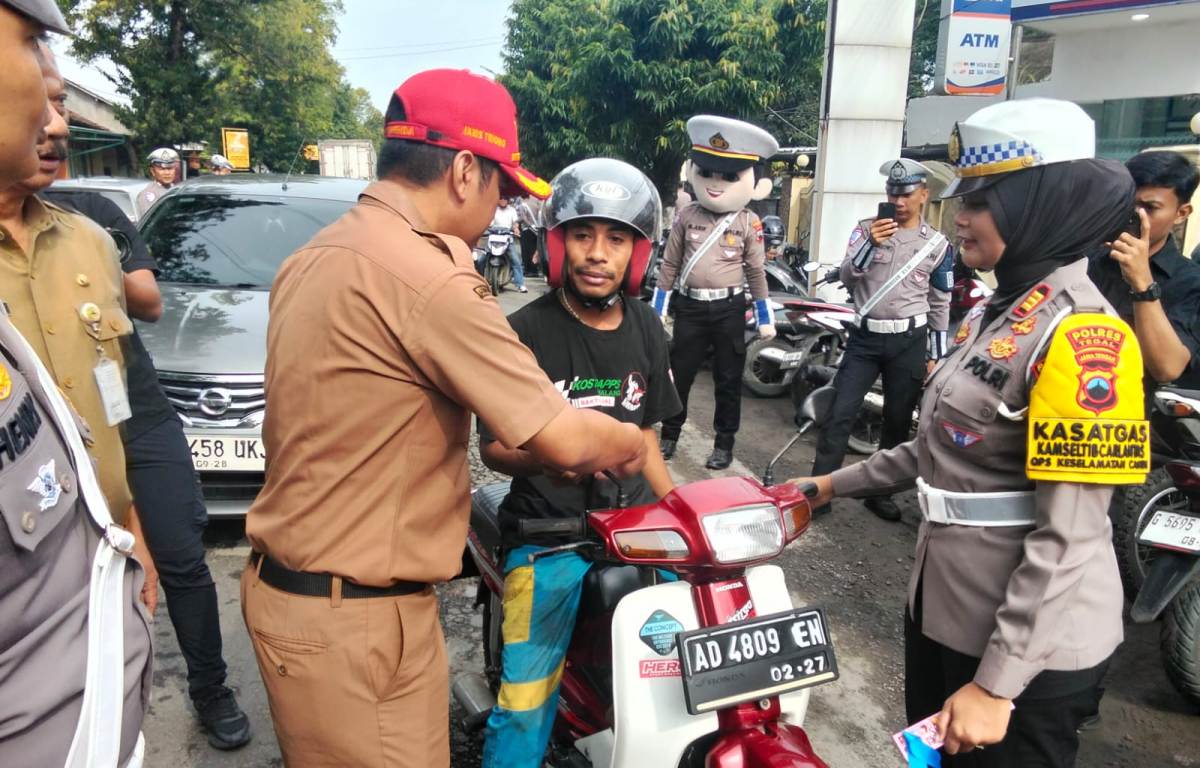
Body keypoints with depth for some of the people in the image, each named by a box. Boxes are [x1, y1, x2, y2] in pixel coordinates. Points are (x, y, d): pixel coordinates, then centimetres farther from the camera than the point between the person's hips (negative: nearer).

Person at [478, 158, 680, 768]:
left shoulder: (645, 328, 8)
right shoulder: (525, 331, -9)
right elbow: (492, 445, -5)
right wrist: (544, 459, -25)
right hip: (549, 532, -4)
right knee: (524, 707, -11)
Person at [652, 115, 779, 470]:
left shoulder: (749, 223, -4)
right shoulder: (685, 215, -2)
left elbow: (756, 271, 3)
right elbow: (669, 264, 5)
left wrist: (765, 316, 5)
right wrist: (657, 307, 6)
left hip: (729, 309, -1)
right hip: (690, 307, 1)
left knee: (728, 379, 8)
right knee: (679, 374, 9)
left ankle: (724, 443, 21)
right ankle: (669, 435, 25)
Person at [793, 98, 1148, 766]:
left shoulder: (1080, 334, -22)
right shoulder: (999, 314, 7)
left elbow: (1067, 540, -24)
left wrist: (995, 682, -22)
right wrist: (838, 483, 16)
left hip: (1029, 647, -9)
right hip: (944, 609, 9)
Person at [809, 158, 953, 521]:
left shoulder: (938, 244, 4)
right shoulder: (867, 228, 3)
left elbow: (940, 304, 8)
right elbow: (846, 278, -7)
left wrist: (934, 356, 6)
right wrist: (870, 243, -23)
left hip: (909, 342, 1)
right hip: (864, 337, -1)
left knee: (897, 422, 8)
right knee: (839, 415, -6)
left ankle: (880, 492, 22)